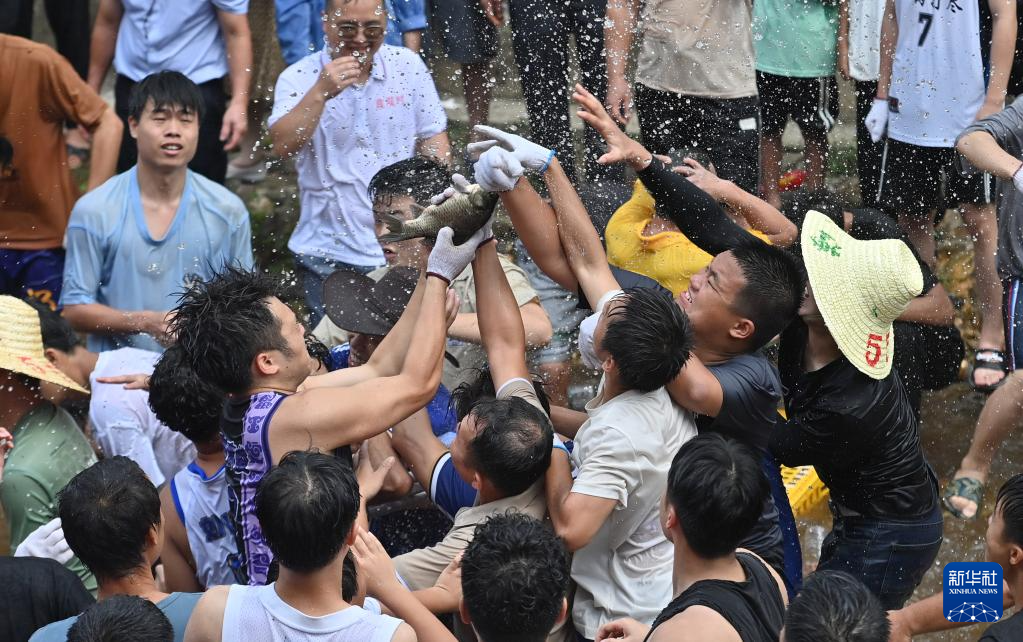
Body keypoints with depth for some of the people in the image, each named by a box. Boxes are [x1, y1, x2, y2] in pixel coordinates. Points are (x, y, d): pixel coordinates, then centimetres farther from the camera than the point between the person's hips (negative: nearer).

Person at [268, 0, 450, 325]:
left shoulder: (407, 65, 1)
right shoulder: (299, 78, -7)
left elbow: (434, 141, 6)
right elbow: (283, 145, -22)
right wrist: (320, 92, -33)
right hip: (328, 255, -2)